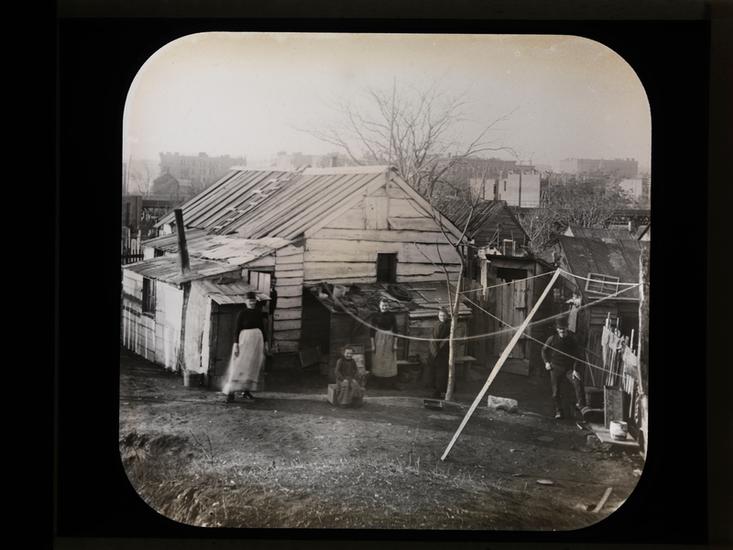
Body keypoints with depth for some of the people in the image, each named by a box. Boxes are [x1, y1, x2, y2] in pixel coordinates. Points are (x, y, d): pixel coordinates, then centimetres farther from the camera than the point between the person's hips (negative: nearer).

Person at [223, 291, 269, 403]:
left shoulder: (258, 312, 7)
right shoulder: (242, 313, -6)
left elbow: (262, 328, 14)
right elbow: (237, 329, -7)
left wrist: (265, 343, 13)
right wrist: (236, 345, -14)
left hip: (257, 341, 5)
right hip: (244, 340, -5)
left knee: (252, 366, 7)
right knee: (239, 366, -10)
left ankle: (246, 391, 15)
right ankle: (231, 392, -11)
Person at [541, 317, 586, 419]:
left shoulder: (572, 339, -6)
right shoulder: (552, 339, -5)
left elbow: (577, 355, -5)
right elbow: (544, 350, 13)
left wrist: (576, 370, -13)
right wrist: (546, 362, 4)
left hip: (569, 367, -1)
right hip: (556, 367, 1)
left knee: (578, 383, -23)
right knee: (556, 390, 2)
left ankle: (580, 404, -13)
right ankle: (558, 411, 17)